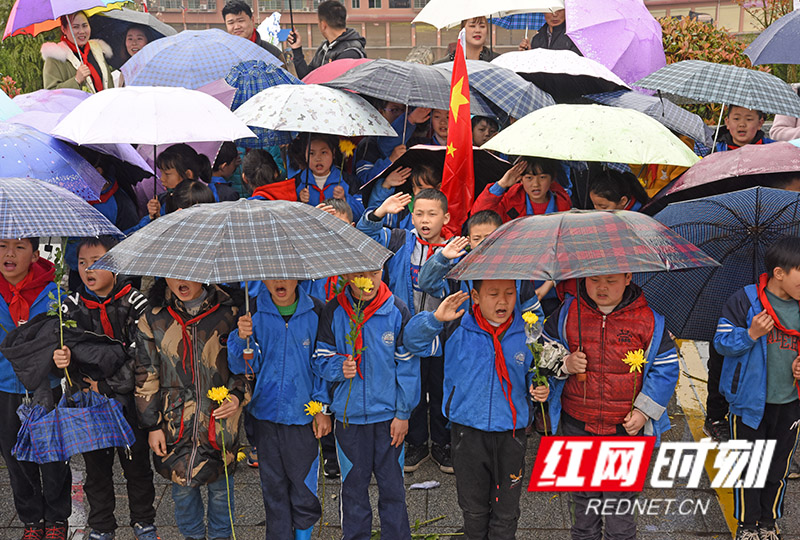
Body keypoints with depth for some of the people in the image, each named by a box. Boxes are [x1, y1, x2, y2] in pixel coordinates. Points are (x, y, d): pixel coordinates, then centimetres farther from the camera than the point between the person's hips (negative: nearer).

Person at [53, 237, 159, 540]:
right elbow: (67, 349, 3)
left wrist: (106, 385, -14)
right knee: (96, 466, 12)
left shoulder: (133, 301, -9)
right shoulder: (73, 306, 1)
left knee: (137, 462, 9)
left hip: (129, 398, -2)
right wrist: (65, 359, -21)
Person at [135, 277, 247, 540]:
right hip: (176, 422, 1)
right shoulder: (154, 319, -4)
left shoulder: (229, 313, -7)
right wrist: (152, 424, 0)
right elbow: (146, 376, 1)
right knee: (182, 485, 15)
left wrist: (238, 394, -14)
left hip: (221, 418, 0)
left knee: (220, 485, 14)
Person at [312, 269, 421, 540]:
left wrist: (403, 413, -4)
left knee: (392, 485, 10)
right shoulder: (333, 311, -6)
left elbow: (408, 365, -3)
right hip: (348, 413, 1)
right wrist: (339, 368, -20)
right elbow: (321, 359, 3)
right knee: (353, 484, 14)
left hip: (388, 413, -1)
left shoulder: (397, 310, -7)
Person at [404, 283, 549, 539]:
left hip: (511, 434, 1)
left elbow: (533, 374, 11)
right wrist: (435, 318, -27)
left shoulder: (527, 333, -3)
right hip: (468, 433, 0)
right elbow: (412, 338, -10)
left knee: (506, 513, 14)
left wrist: (539, 389, -10)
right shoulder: (456, 329, -7)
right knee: (473, 509, 17)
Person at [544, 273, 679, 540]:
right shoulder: (567, 313, -4)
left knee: (620, 497, 9)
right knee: (583, 493, 17)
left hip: (626, 427, -2)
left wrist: (644, 410, -7)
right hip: (577, 424, 2)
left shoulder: (649, 319, -7)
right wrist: (565, 364, -15)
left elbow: (666, 367, -1)